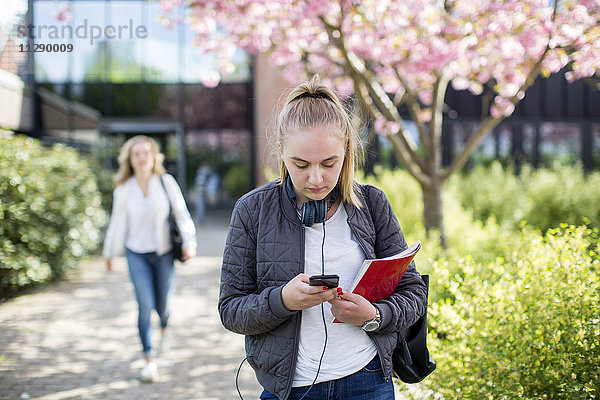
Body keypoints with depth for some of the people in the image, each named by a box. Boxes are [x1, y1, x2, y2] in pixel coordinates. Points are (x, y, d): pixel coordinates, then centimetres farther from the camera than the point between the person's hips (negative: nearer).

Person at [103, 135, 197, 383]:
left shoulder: (166, 182, -6)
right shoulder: (123, 190, -4)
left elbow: (181, 213, 0)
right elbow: (117, 223, 7)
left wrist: (189, 242, -8)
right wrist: (109, 254, 13)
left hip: (163, 253, 0)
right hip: (137, 254, 0)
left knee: (162, 305, 9)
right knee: (145, 305, -10)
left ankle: (164, 328, 47)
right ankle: (149, 360, -1)